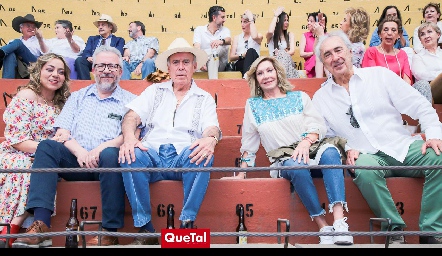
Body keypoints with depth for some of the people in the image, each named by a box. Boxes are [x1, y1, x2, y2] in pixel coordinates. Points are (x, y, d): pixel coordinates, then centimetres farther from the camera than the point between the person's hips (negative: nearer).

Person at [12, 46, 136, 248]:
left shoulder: (130, 100, 13)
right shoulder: (78, 97, 22)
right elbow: (62, 133, 10)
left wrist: (101, 148, -20)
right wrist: (80, 152, -11)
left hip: (107, 161, -3)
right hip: (76, 160, 3)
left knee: (111, 154, -36)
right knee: (46, 147, -24)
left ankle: (110, 232, -32)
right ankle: (41, 225, -34)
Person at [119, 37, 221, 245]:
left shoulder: (204, 98, 18)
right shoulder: (155, 91, 21)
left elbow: (212, 127, 1)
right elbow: (132, 116, 6)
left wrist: (210, 139, -27)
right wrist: (129, 138, -18)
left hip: (185, 158, -1)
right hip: (152, 156, 1)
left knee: (204, 155, -34)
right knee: (130, 155, -31)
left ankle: (187, 224, -29)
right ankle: (145, 229, -26)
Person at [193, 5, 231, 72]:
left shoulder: (225, 30, 13)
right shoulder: (199, 30, 7)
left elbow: (229, 40, -11)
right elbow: (197, 47, -9)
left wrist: (221, 41, -38)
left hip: (221, 69, 2)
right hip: (203, 69, -2)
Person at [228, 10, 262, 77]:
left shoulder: (259, 36, 15)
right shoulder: (237, 38, 22)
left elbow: (254, 37, -15)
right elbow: (231, 57, 10)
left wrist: (251, 19, -3)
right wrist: (241, 56, -12)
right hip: (240, 64, 1)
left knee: (251, 51, -35)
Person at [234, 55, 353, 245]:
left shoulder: (300, 97, 15)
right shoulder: (253, 105, 15)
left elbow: (318, 125, 3)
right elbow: (249, 143, 18)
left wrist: (306, 141, -18)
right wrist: (242, 173, 12)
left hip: (311, 150, 1)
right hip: (283, 159, -1)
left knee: (330, 152, -34)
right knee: (297, 166, -37)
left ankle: (339, 223, -42)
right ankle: (324, 228, -32)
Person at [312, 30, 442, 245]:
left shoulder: (380, 75, 6)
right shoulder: (320, 98, 10)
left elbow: (421, 106, 4)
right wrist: (346, 148, -7)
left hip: (403, 146, 1)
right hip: (366, 156, -1)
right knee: (364, 170, -37)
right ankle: (394, 230, -19)